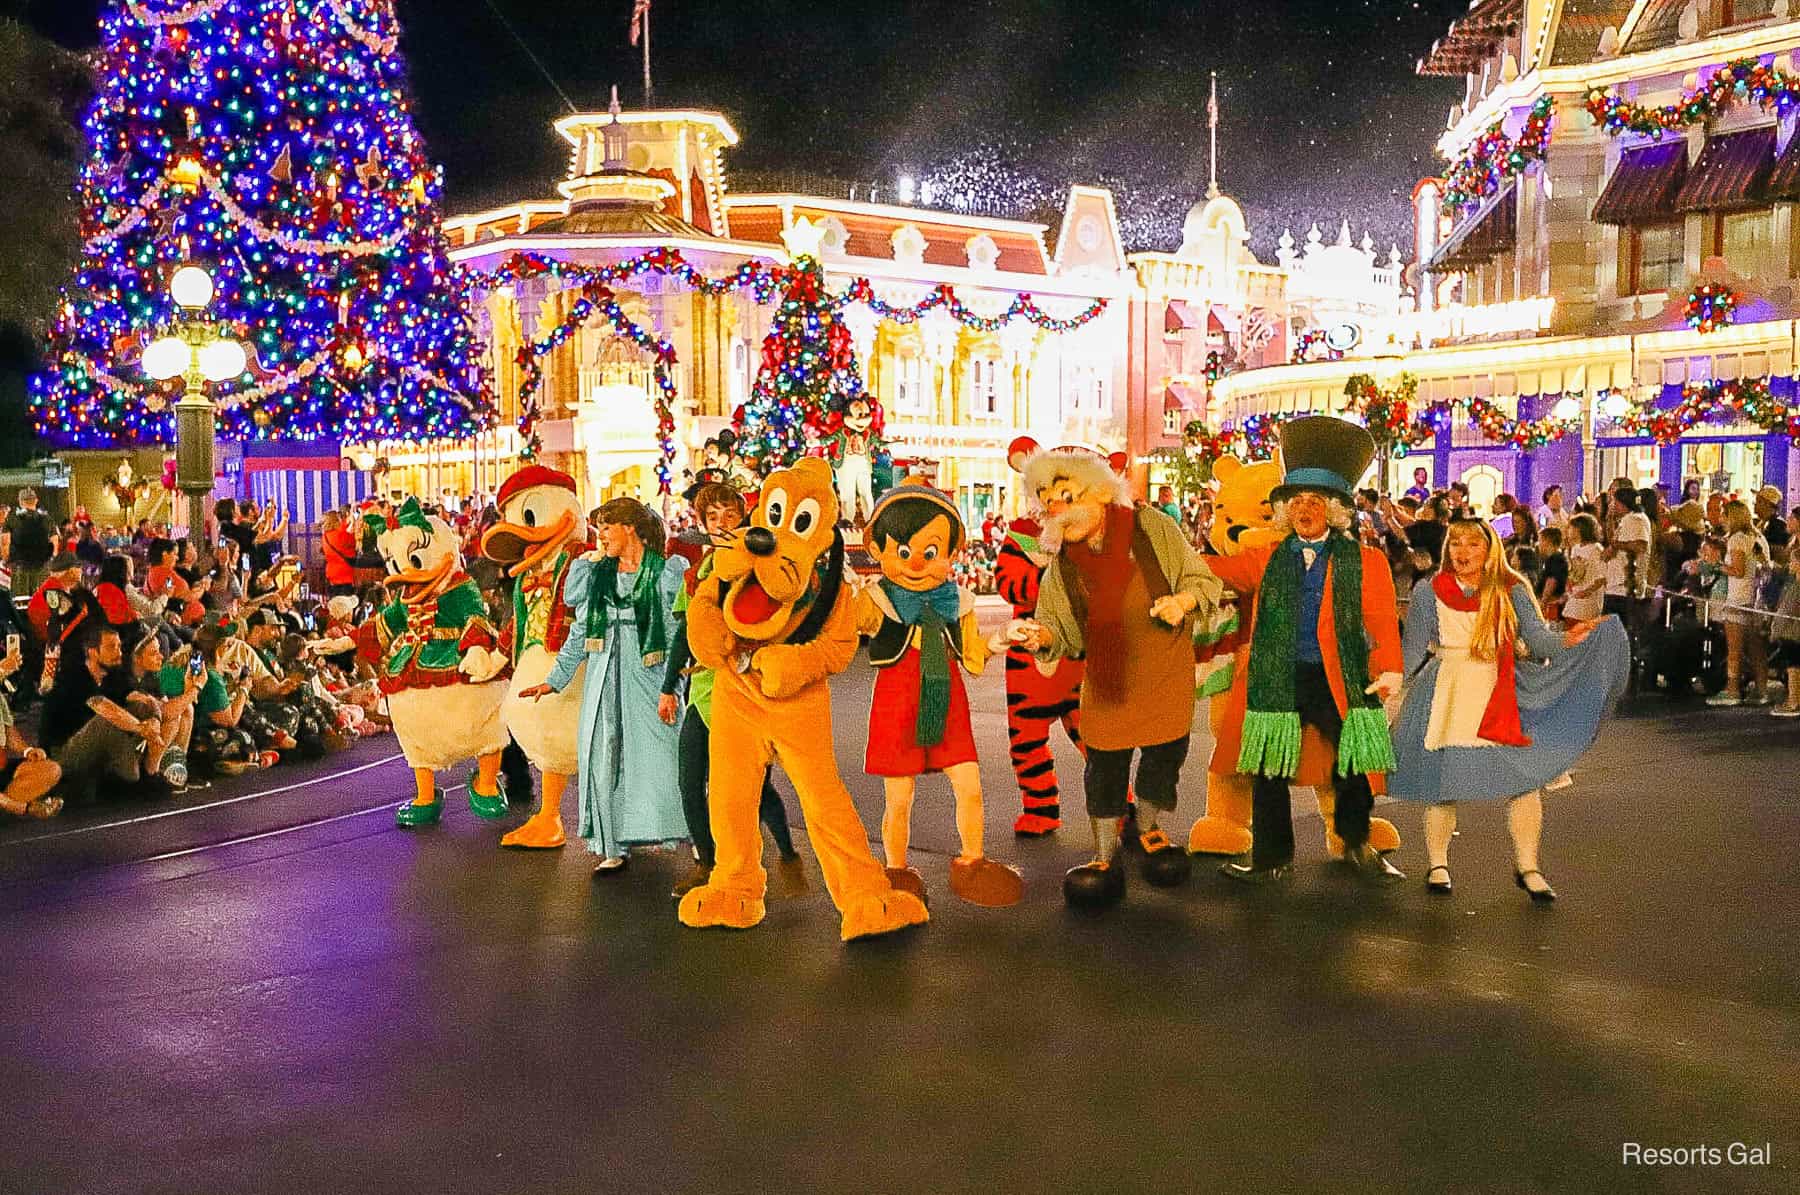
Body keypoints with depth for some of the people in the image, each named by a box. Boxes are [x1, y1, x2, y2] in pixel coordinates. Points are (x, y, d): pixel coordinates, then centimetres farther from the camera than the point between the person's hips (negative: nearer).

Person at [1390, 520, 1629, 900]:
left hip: (1502, 697, 1)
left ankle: (1526, 867, 8)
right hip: (1447, 695, -1)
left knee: (1526, 777, -7)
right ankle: (1437, 865, 19)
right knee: (1442, 780, 1)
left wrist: (1565, 640, -26)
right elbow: (1414, 649, 5)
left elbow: (1536, 635, -7)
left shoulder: (1511, 591, 3)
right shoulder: (1428, 592, 1)